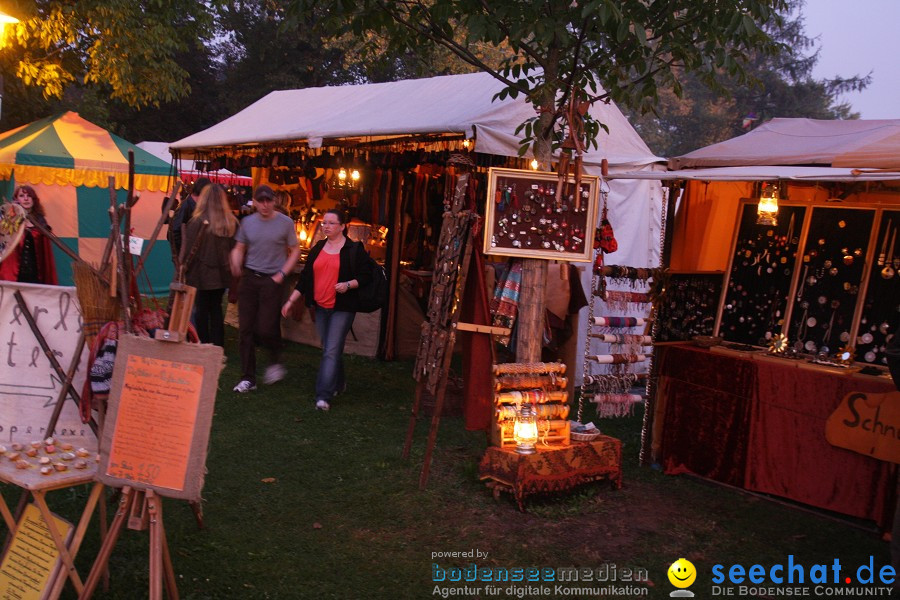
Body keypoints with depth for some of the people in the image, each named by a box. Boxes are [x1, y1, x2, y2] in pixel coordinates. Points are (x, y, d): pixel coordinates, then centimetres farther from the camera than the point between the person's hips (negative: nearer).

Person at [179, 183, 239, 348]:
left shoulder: (198, 221, -14)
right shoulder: (231, 222, -1)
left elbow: (190, 247, -10)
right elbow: (234, 248, 5)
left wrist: (184, 265, 3)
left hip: (201, 273, -4)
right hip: (222, 273, 4)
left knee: (201, 310, 7)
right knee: (216, 309, 15)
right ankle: (217, 345, 18)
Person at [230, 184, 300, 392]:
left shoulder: (285, 223, -2)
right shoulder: (247, 222, 7)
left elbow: (295, 251, 3)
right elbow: (239, 248, 11)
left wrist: (282, 274, -8)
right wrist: (236, 265, -11)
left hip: (272, 281, -3)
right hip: (249, 278, 4)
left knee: (266, 329, -8)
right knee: (245, 330, 2)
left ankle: (275, 362, 25)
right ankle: (248, 378, 11)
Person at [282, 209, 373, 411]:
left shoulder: (354, 249, -5)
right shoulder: (317, 249, 11)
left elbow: (366, 276, -4)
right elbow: (305, 277, 14)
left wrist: (348, 285, -20)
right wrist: (291, 300, 10)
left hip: (342, 308, -6)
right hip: (321, 307, 6)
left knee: (332, 351, -11)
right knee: (329, 349, 15)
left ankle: (324, 396, -12)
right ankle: (339, 383, 35)